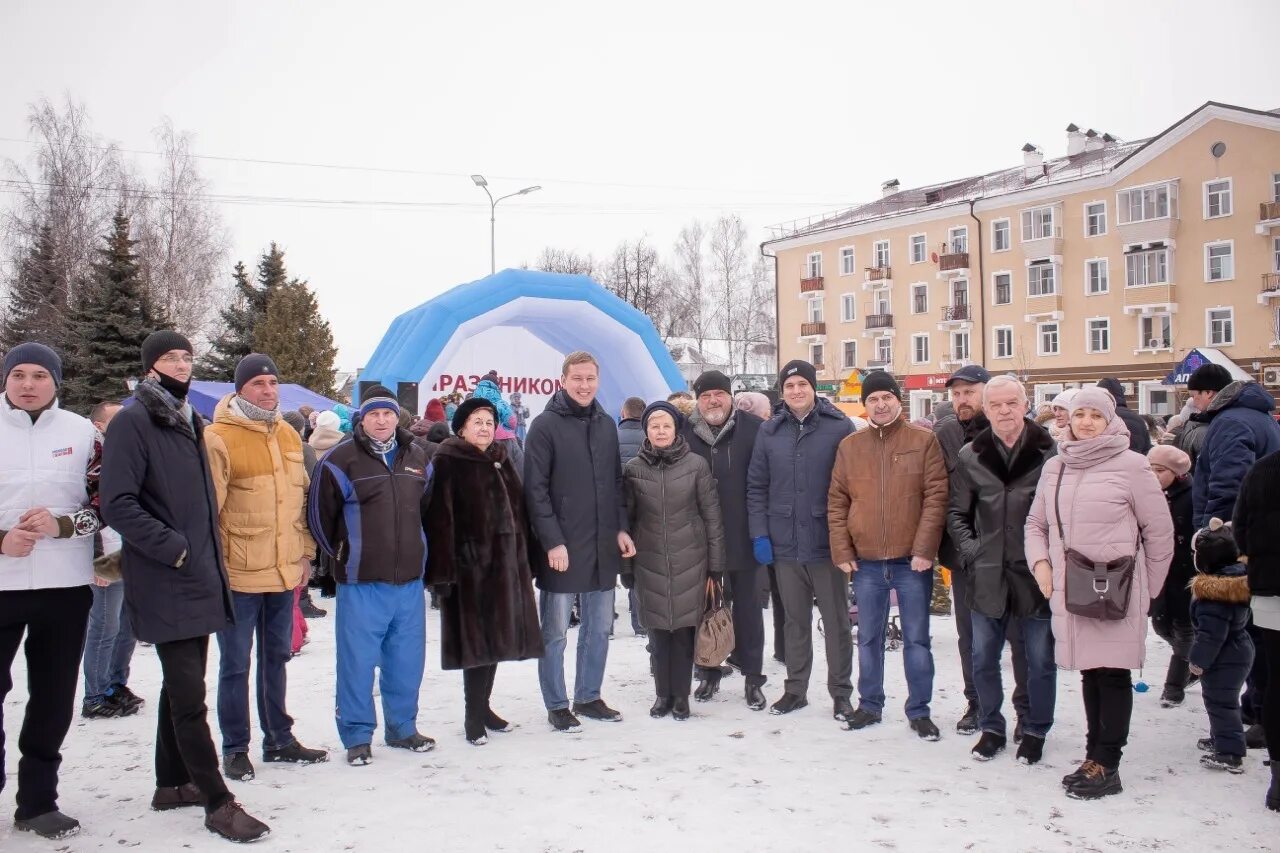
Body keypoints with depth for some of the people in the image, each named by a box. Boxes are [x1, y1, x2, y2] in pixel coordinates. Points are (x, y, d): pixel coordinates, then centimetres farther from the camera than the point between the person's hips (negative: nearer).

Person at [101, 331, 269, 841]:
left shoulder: (189, 422, 15)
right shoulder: (133, 421, -10)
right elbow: (118, 504, -18)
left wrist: (211, 555, 15)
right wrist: (174, 548, -18)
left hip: (199, 578, 9)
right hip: (164, 585, -9)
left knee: (181, 687, 17)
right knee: (189, 695, -6)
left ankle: (173, 784, 30)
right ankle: (218, 802, 1)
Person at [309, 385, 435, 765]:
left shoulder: (416, 457, 9)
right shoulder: (341, 460, -7)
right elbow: (319, 513, -3)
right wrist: (341, 554, 5)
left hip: (409, 579, 5)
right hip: (361, 581, -4)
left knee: (407, 658, 11)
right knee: (358, 660, 1)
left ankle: (402, 726, 26)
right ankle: (357, 735, 15)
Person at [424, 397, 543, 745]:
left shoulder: (501, 460, 15)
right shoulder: (448, 462, -6)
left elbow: (518, 510, 15)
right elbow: (440, 517, -13)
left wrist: (524, 560, 10)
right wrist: (443, 569, -20)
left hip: (505, 563, 7)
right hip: (469, 563, -7)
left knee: (496, 636, 12)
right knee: (477, 639, -3)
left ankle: (482, 705, 26)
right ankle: (474, 715, 10)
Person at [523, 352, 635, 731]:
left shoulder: (606, 424, 11)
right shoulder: (546, 425, -7)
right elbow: (535, 489, -11)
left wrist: (621, 529, 7)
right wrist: (553, 542, -15)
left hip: (603, 547, 6)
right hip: (561, 548, -6)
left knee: (599, 628, 13)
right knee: (555, 632, 5)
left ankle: (588, 697, 28)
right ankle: (557, 706, 17)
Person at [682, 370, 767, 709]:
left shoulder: (754, 428, -4)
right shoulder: (685, 433, 1)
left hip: (745, 538, -1)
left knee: (749, 608, 9)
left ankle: (753, 678, 20)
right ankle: (708, 672, 28)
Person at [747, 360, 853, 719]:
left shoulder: (840, 427, -5)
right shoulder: (769, 431, 4)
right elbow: (756, 487, 6)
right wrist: (759, 535, -1)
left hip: (828, 544, -3)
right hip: (785, 545, 3)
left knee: (836, 622, 8)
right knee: (795, 621, 15)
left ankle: (841, 693, 20)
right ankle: (795, 689, 27)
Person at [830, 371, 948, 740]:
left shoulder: (924, 440, -2)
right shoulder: (849, 446, 7)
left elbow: (936, 497, -7)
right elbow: (836, 502, 6)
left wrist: (924, 549, -13)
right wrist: (841, 551, -1)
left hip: (912, 560, -3)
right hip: (865, 562, 3)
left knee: (916, 638, 6)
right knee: (868, 638, 13)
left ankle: (919, 711, 19)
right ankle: (869, 705, 27)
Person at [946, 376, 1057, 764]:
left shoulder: (1050, 452, -6)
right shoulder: (970, 456, 3)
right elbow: (956, 512, 11)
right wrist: (971, 551, 0)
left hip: (1036, 574, -2)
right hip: (988, 576, 3)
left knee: (1039, 660, 9)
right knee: (983, 659, 11)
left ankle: (1034, 730, 27)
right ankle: (991, 727, 29)